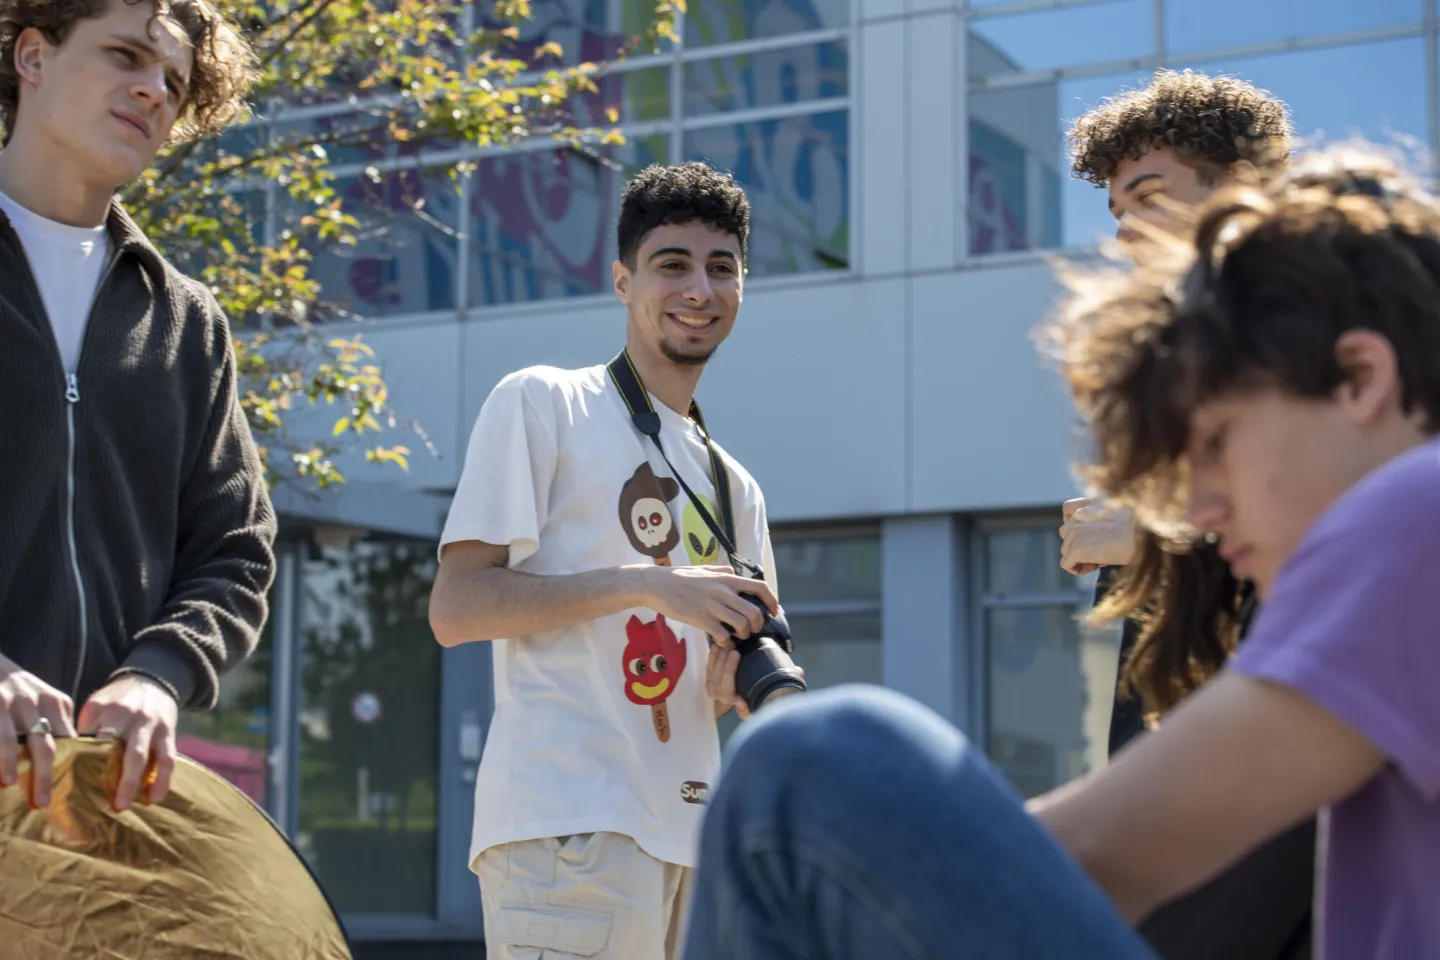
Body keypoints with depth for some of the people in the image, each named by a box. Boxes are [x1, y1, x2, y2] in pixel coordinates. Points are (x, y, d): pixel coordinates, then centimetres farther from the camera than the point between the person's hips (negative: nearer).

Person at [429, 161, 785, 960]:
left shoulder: (734, 487, 22)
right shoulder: (542, 402, 1)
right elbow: (455, 609, -8)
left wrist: (745, 676, 0)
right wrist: (645, 582, -16)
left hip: (688, 834, 7)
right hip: (568, 824, -7)